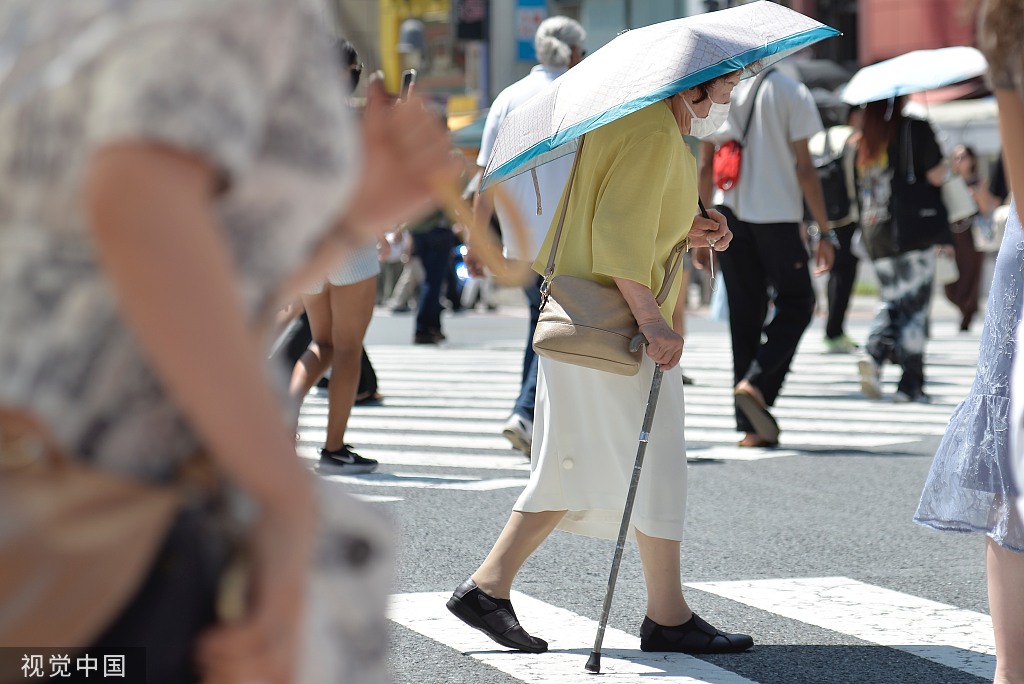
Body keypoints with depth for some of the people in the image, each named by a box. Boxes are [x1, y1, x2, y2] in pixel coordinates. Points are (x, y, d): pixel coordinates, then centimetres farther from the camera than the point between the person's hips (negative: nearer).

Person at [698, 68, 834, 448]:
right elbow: (804, 167, -7)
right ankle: (757, 382, -13)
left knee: (744, 314, 9)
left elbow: (705, 167, 8)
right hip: (777, 214, -4)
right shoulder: (790, 92, -4)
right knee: (796, 305, 10)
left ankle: (751, 425, 6)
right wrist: (824, 233, -3)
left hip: (729, 215, 4)